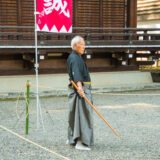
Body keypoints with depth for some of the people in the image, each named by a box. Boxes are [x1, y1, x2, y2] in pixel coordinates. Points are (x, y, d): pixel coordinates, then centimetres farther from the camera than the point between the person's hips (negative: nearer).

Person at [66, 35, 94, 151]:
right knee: (82, 114, -13)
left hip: (82, 88, 11)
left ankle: (72, 138, 27)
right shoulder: (74, 58, -17)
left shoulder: (77, 57, 17)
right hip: (80, 89, -11)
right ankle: (80, 142, -16)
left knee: (75, 114, 17)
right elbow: (76, 72, -35)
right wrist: (79, 85, -50)